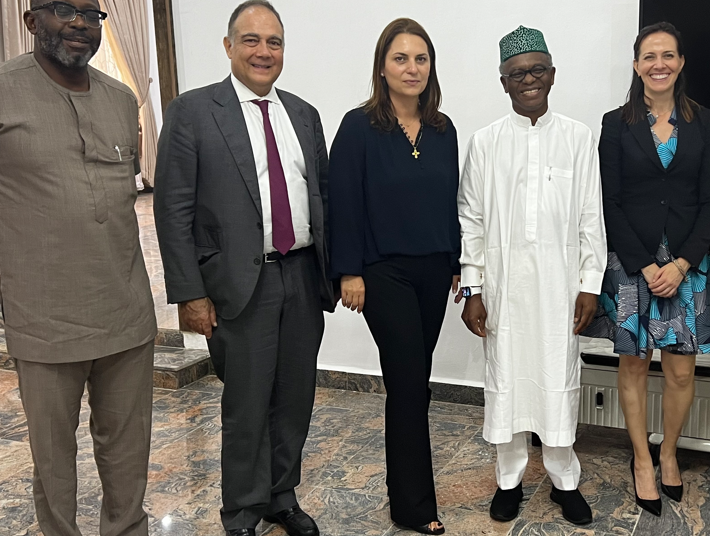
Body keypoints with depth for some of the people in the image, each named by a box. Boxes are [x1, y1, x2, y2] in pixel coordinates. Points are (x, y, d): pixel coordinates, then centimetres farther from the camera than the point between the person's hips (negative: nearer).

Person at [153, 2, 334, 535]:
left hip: (304, 279, 5)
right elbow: (173, 210, -7)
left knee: (295, 400, 14)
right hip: (240, 285, -4)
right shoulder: (192, 111, -4)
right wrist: (190, 292, -11)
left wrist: (331, 271, 10)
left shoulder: (304, 114, 12)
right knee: (246, 407, 5)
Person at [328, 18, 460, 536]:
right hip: (384, 273, -5)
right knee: (409, 380, -2)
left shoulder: (443, 130, 6)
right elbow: (345, 202, -9)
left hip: (433, 270, 5)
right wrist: (350, 272, -11)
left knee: (415, 378, 13)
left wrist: (456, 264, 11)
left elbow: (450, 200, 10)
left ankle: (405, 478, 30)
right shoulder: (359, 127, -8)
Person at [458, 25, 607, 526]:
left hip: (560, 282, 0)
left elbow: (591, 217, 3)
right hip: (504, 282, 0)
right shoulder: (486, 142, 2)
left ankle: (565, 480, 26)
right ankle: (510, 479, 25)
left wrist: (590, 284, 0)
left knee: (559, 380, 8)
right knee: (506, 380, 8)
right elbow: (471, 219, 3)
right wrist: (472, 288, -1)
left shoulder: (578, 138, 2)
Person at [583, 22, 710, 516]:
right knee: (634, 364, 6)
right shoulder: (617, 125, 0)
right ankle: (643, 461, 23)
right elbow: (611, 204, -3)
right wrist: (646, 266, -10)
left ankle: (668, 453, 27)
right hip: (631, 262, -1)